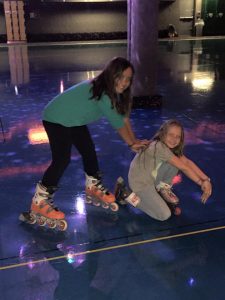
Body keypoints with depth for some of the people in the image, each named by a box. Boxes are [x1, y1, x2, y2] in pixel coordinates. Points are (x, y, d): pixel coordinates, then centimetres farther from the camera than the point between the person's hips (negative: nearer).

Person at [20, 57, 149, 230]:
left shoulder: (113, 91, -2)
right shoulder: (101, 93, -31)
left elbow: (124, 117, -1)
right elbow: (117, 122, -24)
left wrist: (135, 141, -5)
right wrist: (132, 144, -13)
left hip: (75, 120, 10)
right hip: (57, 119, -10)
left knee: (89, 151, 12)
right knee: (62, 160, -17)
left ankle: (93, 188, 31)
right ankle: (39, 203, -10)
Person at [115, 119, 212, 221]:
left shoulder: (172, 147, -1)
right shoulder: (159, 147, -29)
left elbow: (187, 162, -9)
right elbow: (183, 167, -27)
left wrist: (206, 179, -19)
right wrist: (201, 183, -22)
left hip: (152, 178, 8)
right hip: (140, 182, -8)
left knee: (174, 164, -14)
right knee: (164, 215, -11)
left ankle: (163, 190, 9)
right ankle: (126, 193, -2)